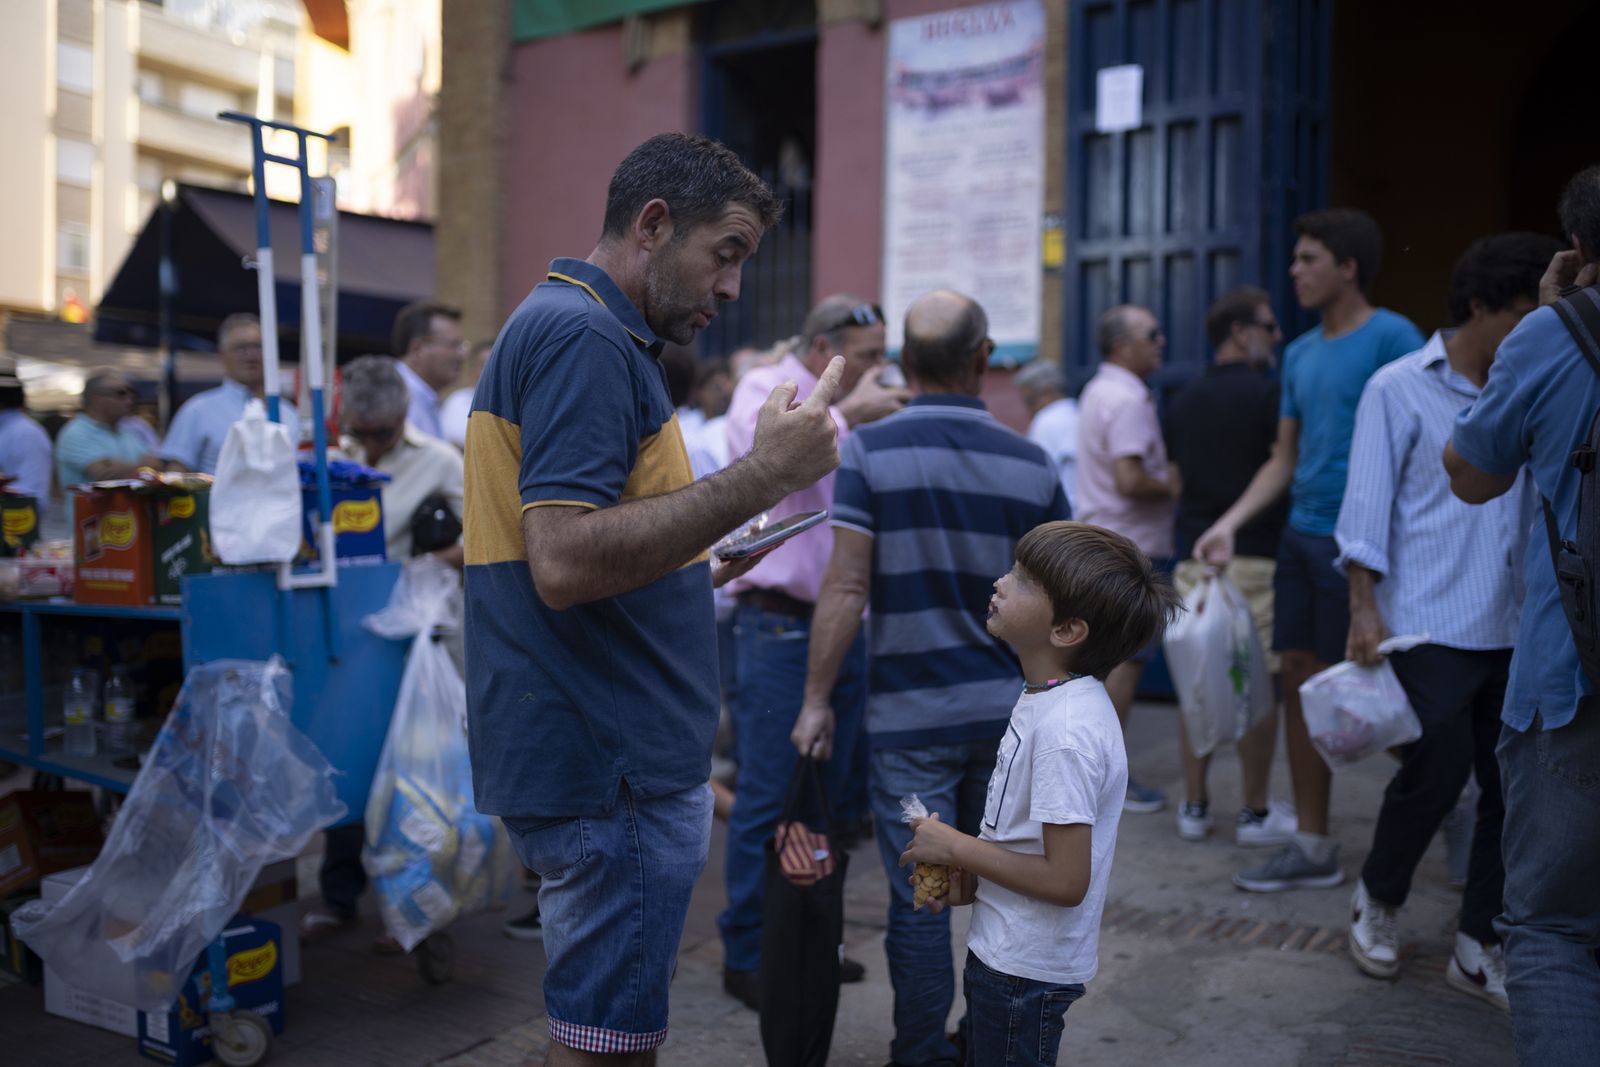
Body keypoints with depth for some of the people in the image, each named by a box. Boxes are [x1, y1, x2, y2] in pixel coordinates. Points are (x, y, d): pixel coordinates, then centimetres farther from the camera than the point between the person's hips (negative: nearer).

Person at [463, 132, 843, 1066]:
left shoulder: (563, 326, 18)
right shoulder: (586, 337, -15)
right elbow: (563, 562, -26)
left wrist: (694, 570, 17)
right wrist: (760, 478, -24)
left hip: (619, 762, 10)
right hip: (613, 775, -10)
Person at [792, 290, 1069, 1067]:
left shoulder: (869, 451, -9)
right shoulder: (1030, 463, -1)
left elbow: (846, 587, -13)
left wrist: (816, 701, -6)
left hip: (910, 714, -3)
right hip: (1008, 710, 3)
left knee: (919, 901, 6)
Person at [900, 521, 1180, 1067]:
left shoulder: (1065, 730, -28)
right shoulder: (1047, 699, 1)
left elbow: (1065, 881, -27)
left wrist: (956, 847, -18)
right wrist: (969, 876, 0)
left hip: (1024, 969, -9)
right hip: (1004, 950, 9)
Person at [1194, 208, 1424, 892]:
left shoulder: (1392, 338, -8)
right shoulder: (1300, 354, 15)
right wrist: (1230, 522, 6)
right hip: (1301, 535, 8)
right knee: (1299, 679, 9)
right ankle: (1312, 848, 19)